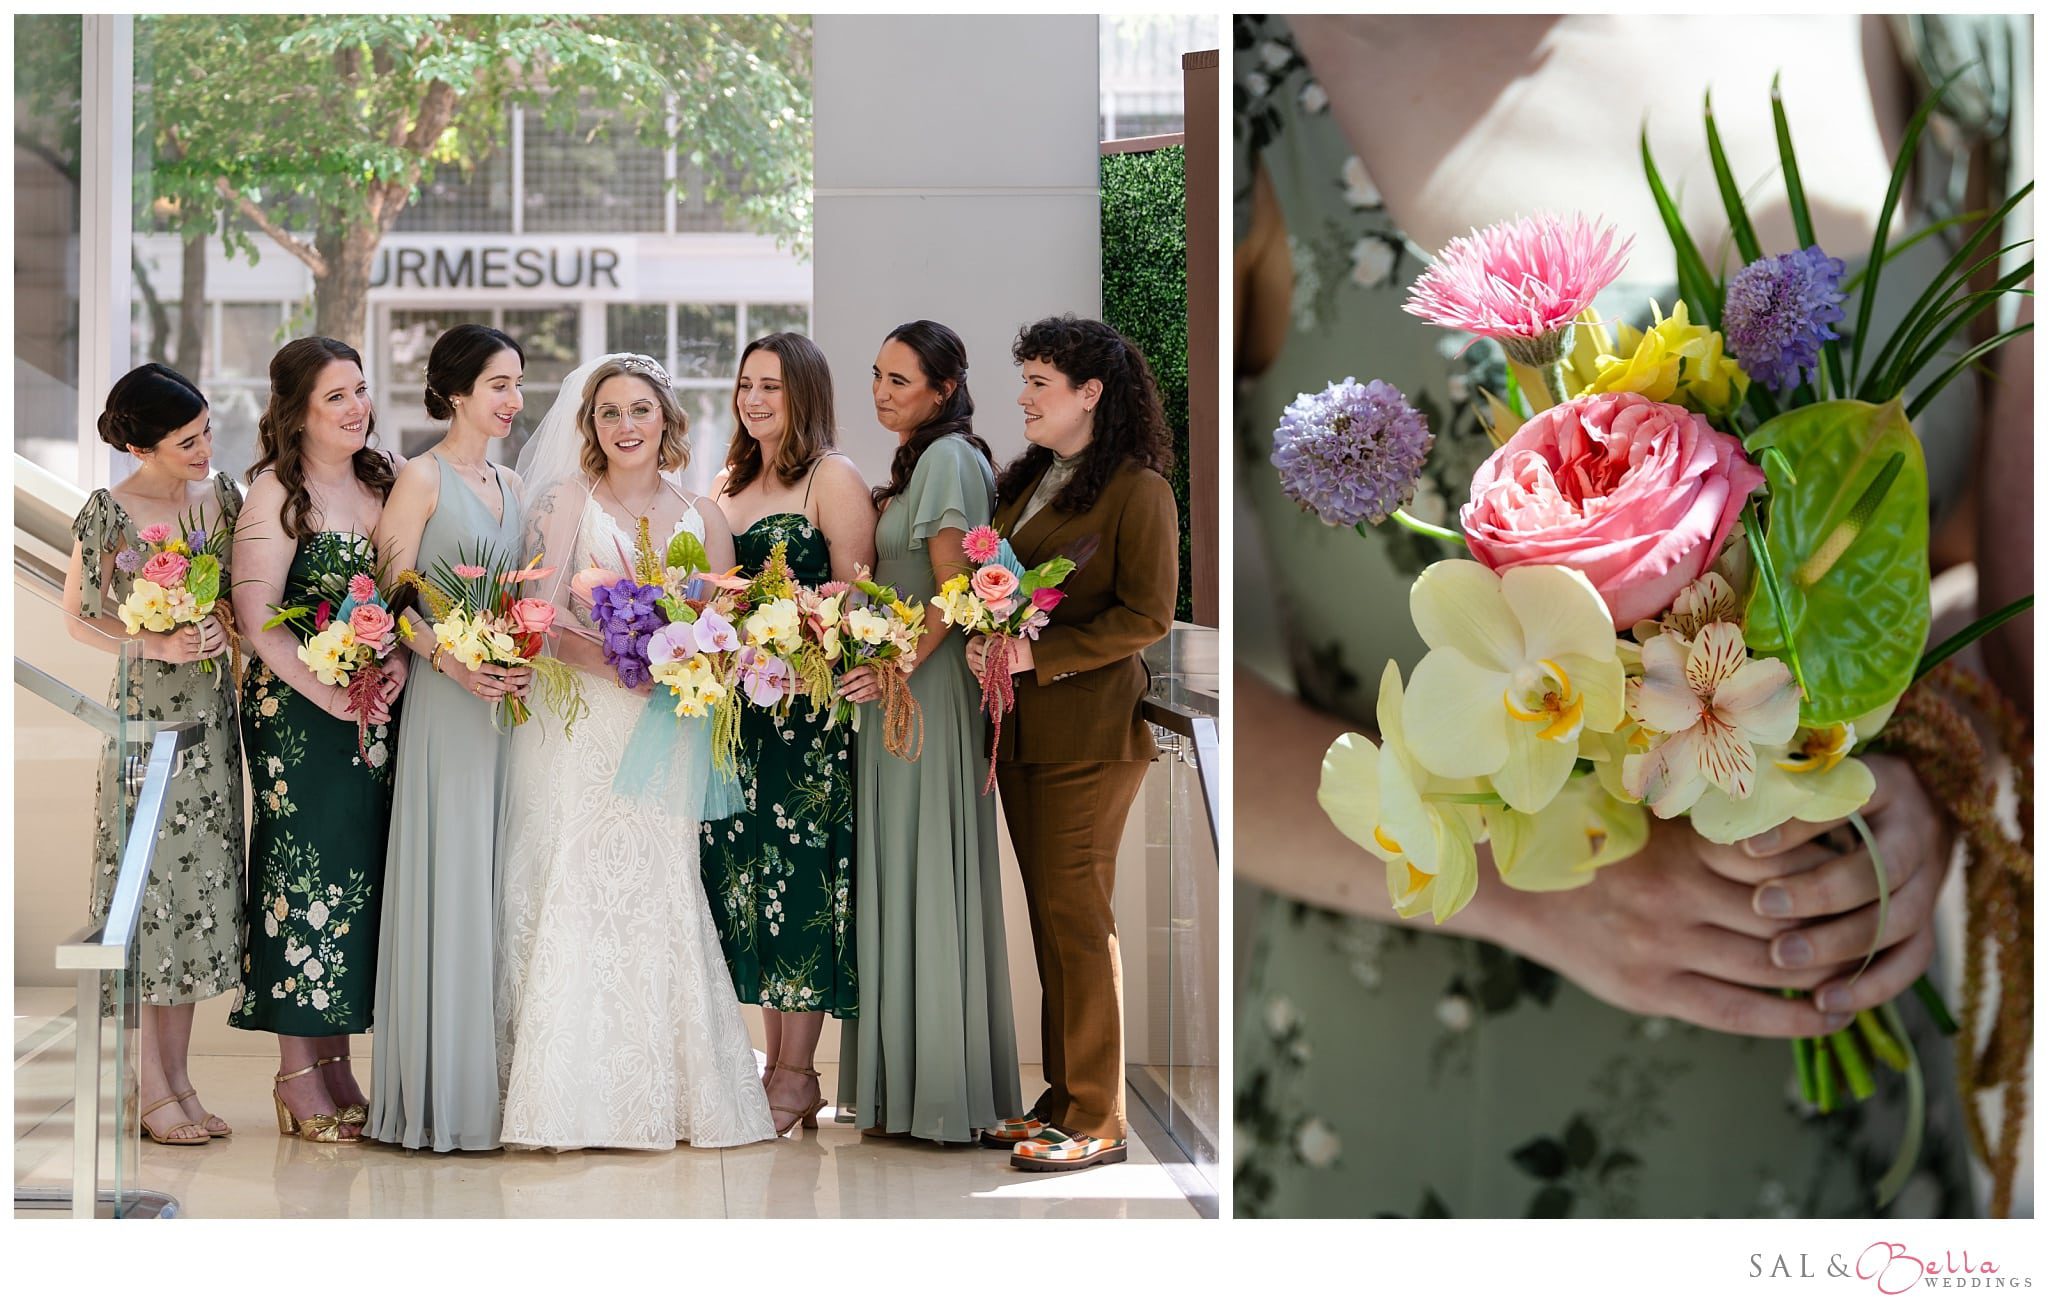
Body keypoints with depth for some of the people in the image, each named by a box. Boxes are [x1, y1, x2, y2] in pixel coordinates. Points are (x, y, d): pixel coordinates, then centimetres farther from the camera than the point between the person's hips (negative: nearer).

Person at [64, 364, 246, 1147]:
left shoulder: (222, 496, 5)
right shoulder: (110, 514, -10)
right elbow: (79, 618, -2)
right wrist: (156, 645, -15)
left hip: (212, 710, 6)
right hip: (147, 715, -5)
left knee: (200, 887, 7)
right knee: (149, 889, -3)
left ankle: (178, 1077, 15)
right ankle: (152, 1089, 4)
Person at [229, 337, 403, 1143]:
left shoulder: (380, 482, 11)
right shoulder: (276, 494, -8)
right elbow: (256, 617, -14)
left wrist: (401, 659, -6)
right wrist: (330, 695, -17)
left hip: (376, 712, 6)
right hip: (298, 714, -6)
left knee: (360, 873, 8)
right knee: (306, 869, -3)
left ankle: (336, 1062, 17)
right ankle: (298, 1075, 4)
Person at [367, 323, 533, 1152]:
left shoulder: (510, 484, 15)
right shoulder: (423, 477, -5)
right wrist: (450, 660, -21)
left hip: (508, 702, 7)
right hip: (446, 704, -7)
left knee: (499, 882, 8)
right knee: (448, 882, -5)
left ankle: (494, 1076, 14)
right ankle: (441, 1090, 1)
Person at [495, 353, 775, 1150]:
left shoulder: (702, 518, 12)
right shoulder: (566, 501, 3)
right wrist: (618, 663, -21)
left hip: (665, 736, 3)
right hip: (578, 731, -3)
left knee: (660, 900, -1)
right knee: (574, 896, -8)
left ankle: (663, 1096, 5)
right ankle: (571, 1098, -6)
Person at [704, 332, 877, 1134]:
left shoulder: (833, 479, -4)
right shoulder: (728, 485, 18)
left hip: (810, 707, -7)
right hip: (738, 703, 7)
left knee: (798, 875, -6)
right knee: (746, 871, 6)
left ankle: (796, 1077, 0)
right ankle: (777, 1061, 13)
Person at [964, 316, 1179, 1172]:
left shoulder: (1138, 490, -7)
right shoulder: (1023, 482, 16)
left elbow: (1148, 614, -14)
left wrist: (1038, 654, -18)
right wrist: (985, 642, 4)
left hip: (1091, 730, -7)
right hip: (1021, 728, 7)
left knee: (1075, 914, -6)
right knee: (1050, 915, 9)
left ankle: (1097, 1121, 1)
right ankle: (1062, 1098, 16)